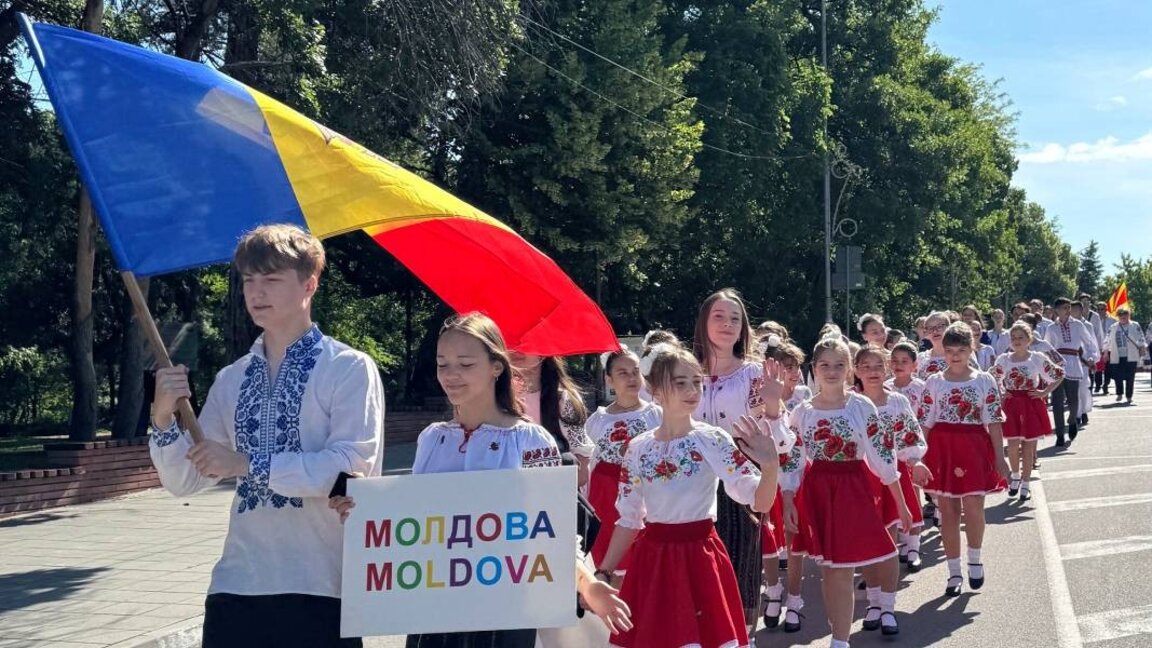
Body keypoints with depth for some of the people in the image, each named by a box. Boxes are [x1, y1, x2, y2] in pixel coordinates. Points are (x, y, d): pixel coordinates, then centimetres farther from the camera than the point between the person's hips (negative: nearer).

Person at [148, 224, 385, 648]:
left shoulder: (348, 368, -5)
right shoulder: (231, 380, 12)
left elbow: (354, 467, -16)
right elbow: (184, 482, 12)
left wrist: (249, 463, -17)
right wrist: (164, 420, -6)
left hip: (319, 585, -5)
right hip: (237, 583, 5)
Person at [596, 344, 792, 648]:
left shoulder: (713, 440, -6)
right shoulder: (637, 449, 2)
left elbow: (760, 501, -13)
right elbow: (628, 519, 8)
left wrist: (771, 466, -32)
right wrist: (603, 573, 4)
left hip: (700, 557, -2)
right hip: (652, 559, 2)